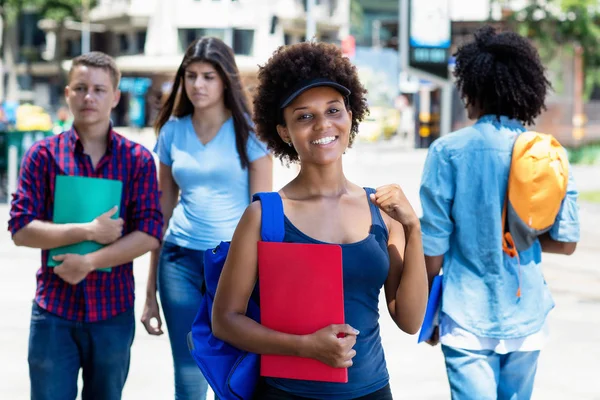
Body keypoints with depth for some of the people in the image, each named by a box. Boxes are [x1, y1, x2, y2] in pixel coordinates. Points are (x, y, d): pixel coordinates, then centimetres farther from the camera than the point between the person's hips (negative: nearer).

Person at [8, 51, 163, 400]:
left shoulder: (138, 159, 1)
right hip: (53, 309, -1)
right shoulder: (43, 155, 0)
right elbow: (21, 229, -7)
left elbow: (150, 233, -6)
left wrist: (89, 262, -16)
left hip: (114, 311, 1)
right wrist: (89, 231, -16)